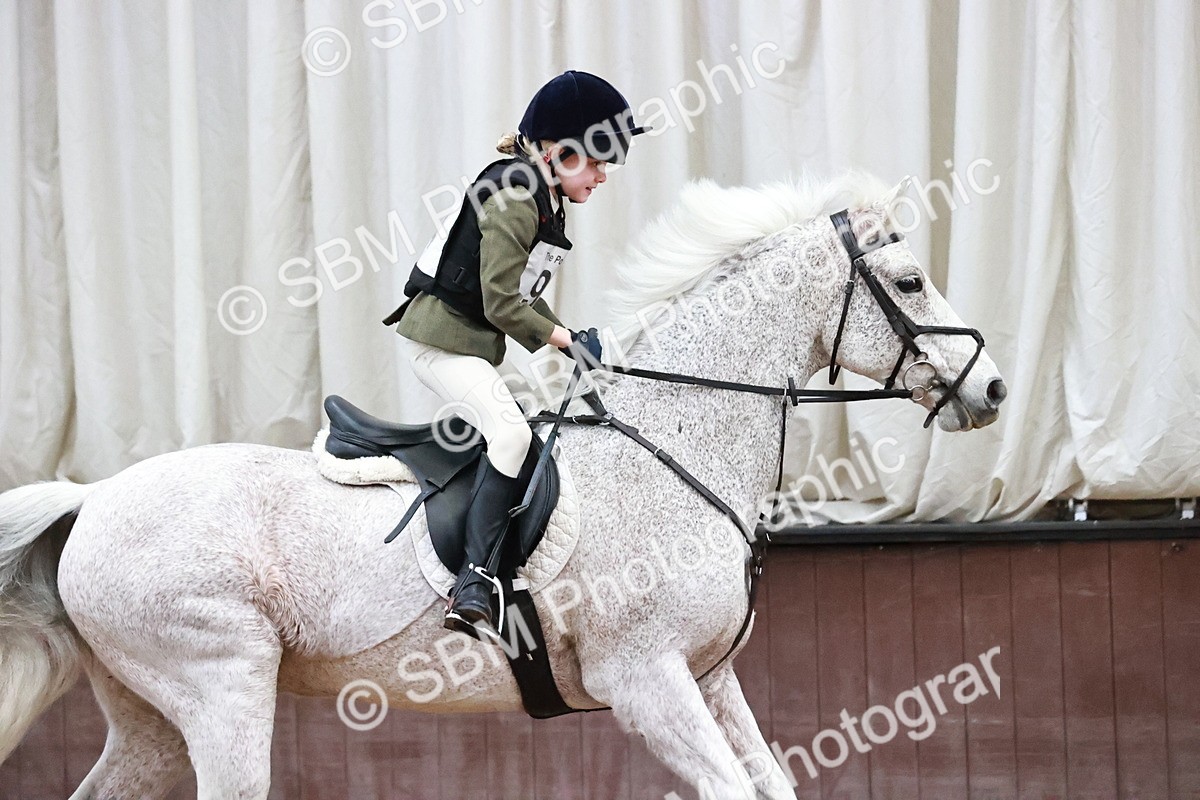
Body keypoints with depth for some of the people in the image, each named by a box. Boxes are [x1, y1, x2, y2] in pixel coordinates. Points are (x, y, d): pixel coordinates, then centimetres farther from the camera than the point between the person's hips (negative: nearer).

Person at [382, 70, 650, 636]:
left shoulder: (547, 205, 13)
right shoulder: (514, 201, -19)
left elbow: (521, 294, 16)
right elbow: (502, 304, -21)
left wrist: (566, 338, 3)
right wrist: (565, 339, -12)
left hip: (471, 341, 11)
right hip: (443, 338, -11)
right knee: (510, 433, -25)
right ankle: (472, 588, -30)